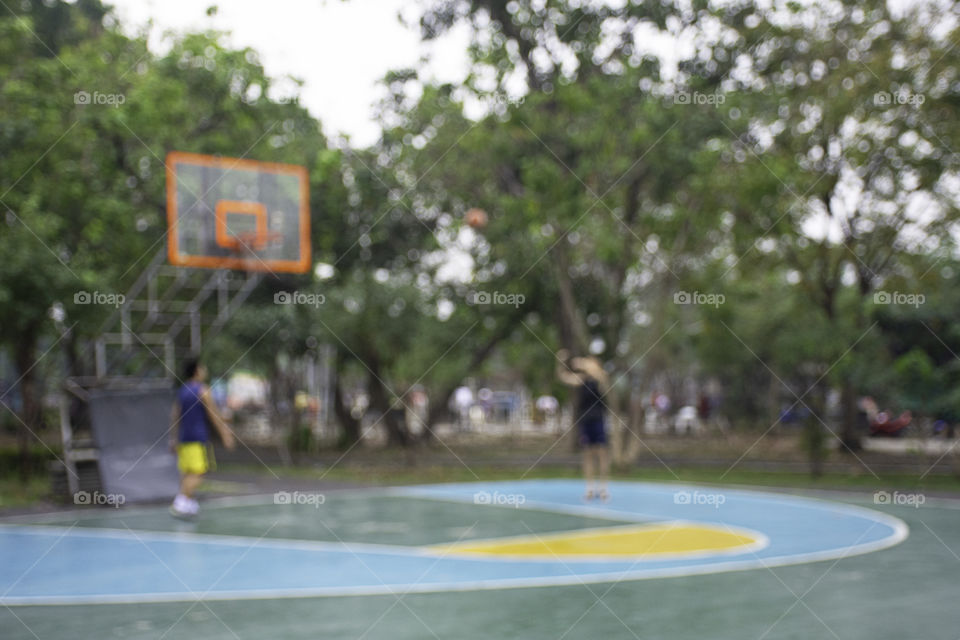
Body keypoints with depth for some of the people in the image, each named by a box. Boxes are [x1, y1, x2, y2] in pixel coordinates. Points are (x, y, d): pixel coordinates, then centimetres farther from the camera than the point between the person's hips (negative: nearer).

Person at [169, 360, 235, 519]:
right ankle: (181, 503, -20)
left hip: (183, 437, 8)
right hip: (198, 437, -8)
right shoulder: (203, 390, -9)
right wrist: (225, 435, -7)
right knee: (197, 472, -9)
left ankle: (189, 504, 12)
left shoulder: (181, 391, 13)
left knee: (187, 472, 11)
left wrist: (175, 437, 22)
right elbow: (214, 415, -11)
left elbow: (174, 415, 16)